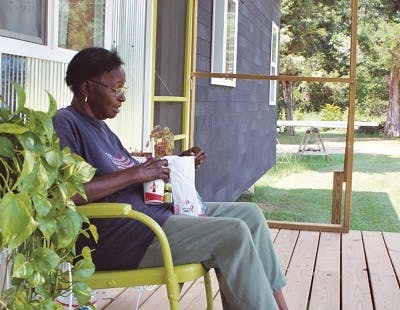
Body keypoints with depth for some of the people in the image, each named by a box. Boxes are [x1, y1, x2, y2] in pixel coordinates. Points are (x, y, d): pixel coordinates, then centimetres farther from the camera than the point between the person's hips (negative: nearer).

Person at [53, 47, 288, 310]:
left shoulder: (100, 127, 21)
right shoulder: (64, 124, -10)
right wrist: (137, 173, -21)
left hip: (156, 212, 10)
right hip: (119, 237, -10)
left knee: (249, 214, 5)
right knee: (234, 234, -21)